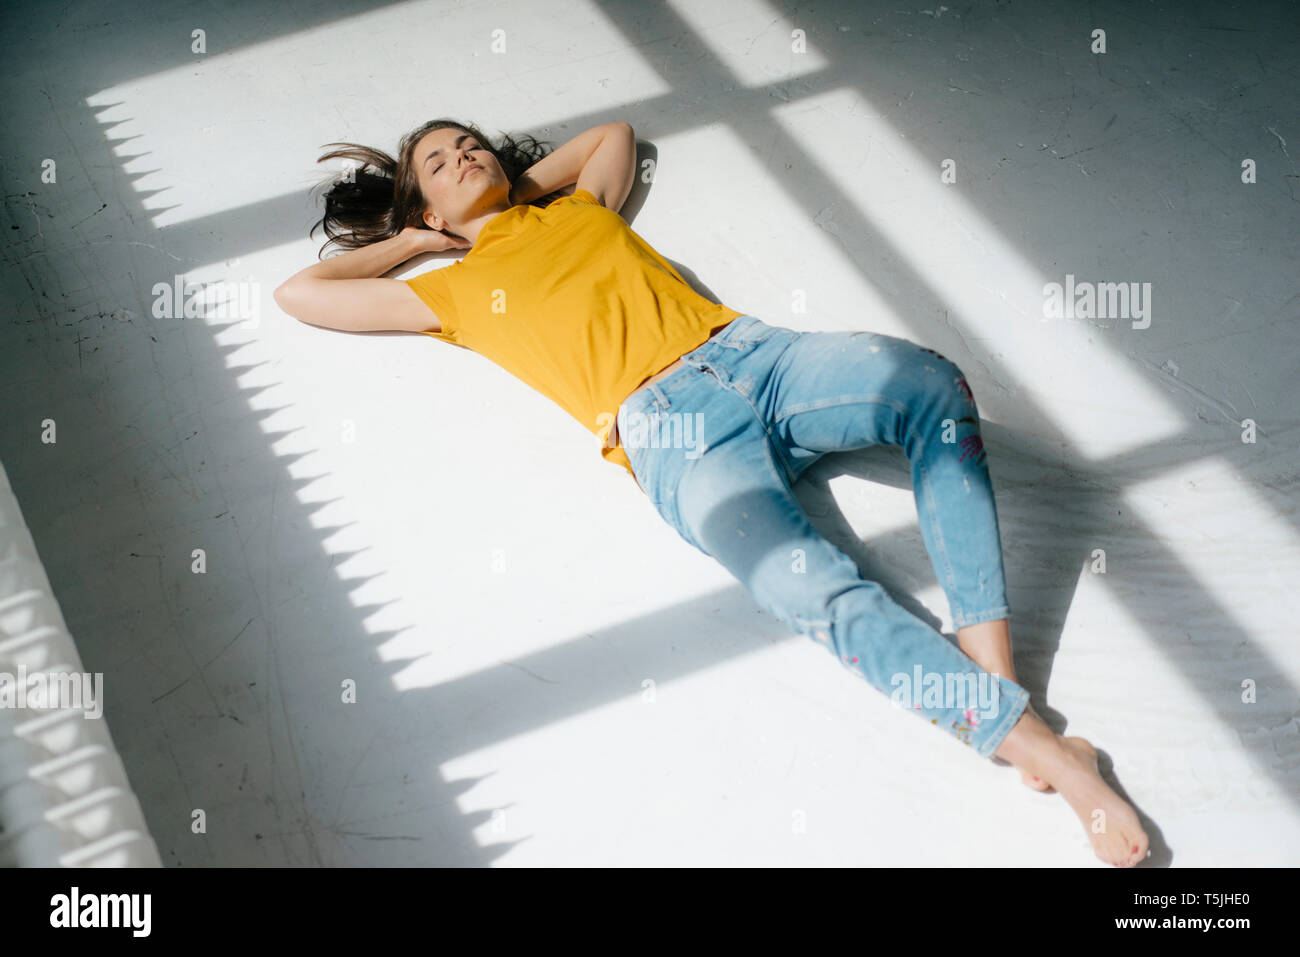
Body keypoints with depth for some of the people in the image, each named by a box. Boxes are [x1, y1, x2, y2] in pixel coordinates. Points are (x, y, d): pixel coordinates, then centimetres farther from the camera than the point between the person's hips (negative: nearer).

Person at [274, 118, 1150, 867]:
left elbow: (617, 130, 51)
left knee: (931, 381, -26)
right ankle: (1032, 742, -31)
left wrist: (519, 183, 39)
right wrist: (408, 241, 30)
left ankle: (988, 654, -30)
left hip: (749, 353, 5)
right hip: (669, 430, -5)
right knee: (825, 594, -31)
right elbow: (299, 293, 22)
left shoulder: (577, 207, 31)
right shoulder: (454, 290, 20)